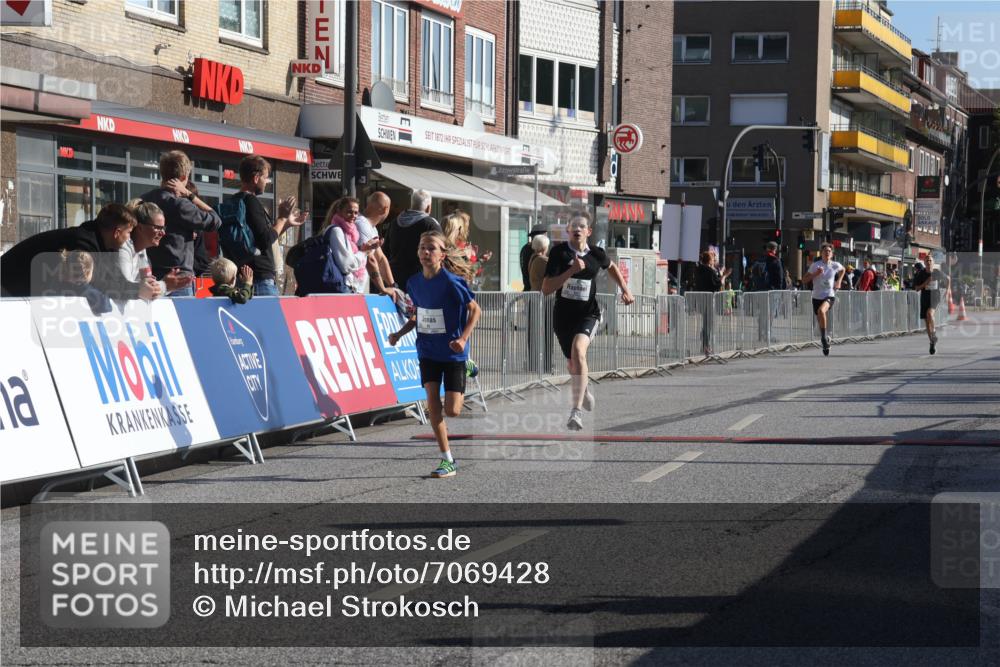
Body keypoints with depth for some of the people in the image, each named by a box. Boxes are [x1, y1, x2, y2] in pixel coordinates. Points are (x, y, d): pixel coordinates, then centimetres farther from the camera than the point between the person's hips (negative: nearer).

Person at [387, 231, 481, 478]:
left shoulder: (451, 281, -18)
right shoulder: (414, 282, 0)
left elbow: (474, 309, -10)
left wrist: (463, 338, -22)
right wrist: (399, 334, 1)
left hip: (453, 353, -4)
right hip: (428, 351, 4)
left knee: (452, 411, -6)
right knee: (432, 404, -5)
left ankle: (463, 392, 32)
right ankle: (447, 460, 3)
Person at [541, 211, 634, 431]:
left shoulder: (597, 254, -4)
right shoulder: (558, 252, -10)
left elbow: (611, 267, 22)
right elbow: (546, 289, -17)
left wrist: (625, 289, 12)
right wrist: (572, 270, -25)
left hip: (588, 314, -1)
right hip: (563, 314, 2)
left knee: (578, 350, -30)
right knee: (573, 364, 17)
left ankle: (577, 411, -32)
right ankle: (584, 392, 53)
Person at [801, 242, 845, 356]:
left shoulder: (835, 265, 0)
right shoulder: (815, 265, -4)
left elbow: (843, 270, 26)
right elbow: (804, 281, -4)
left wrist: (838, 281, 13)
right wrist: (815, 274, -18)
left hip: (830, 296, -2)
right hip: (817, 297, 2)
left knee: (821, 310, -33)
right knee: (821, 322, 7)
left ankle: (824, 337, -18)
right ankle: (825, 342, 33)